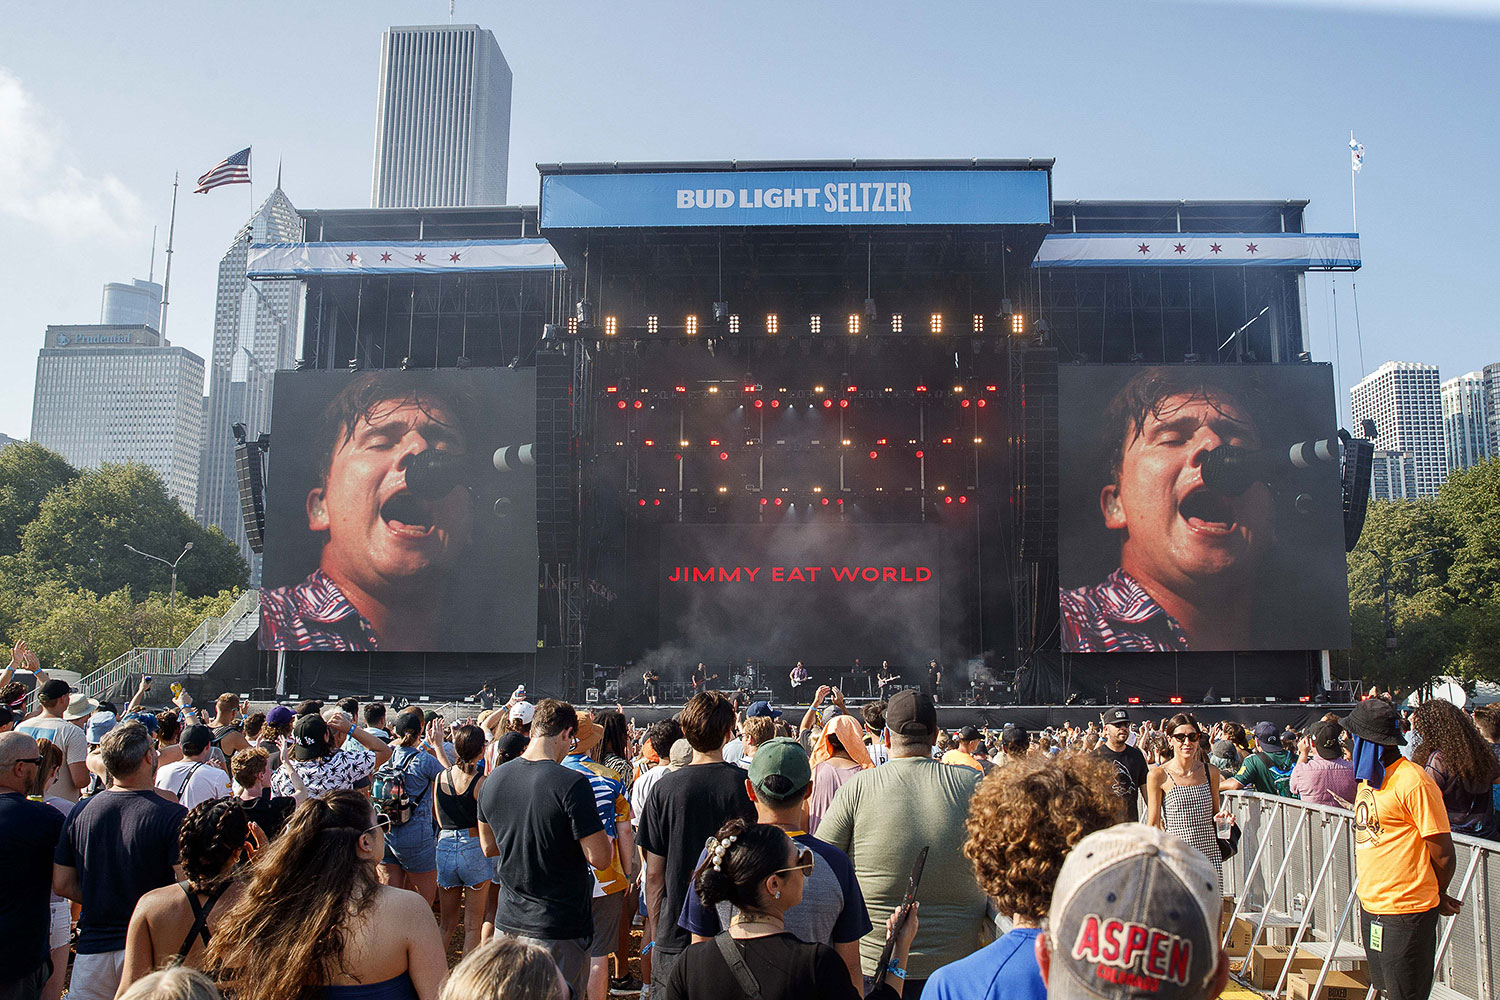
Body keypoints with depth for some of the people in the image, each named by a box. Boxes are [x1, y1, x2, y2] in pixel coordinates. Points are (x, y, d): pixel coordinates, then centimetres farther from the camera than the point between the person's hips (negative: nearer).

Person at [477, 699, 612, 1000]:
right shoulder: (571, 784, -21)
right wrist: (605, 838, 1)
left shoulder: (493, 780, 0)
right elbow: (600, 858, -19)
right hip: (560, 929, -6)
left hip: (509, 920, 6)